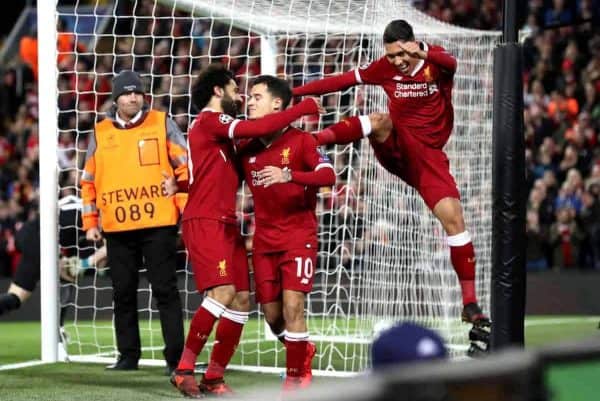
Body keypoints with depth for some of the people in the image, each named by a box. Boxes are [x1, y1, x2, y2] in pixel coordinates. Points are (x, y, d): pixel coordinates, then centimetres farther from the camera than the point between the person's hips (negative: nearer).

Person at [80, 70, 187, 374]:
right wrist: (90, 222, 11)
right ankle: (128, 356, 18)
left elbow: (185, 167, 2)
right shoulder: (101, 133, 10)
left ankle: (175, 356, -3)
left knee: (165, 290, -4)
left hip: (158, 225, -3)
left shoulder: (162, 124, 3)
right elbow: (89, 181, 16)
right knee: (123, 293, 8)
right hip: (117, 229, 3)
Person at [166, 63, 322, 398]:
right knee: (223, 292, -22)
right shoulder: (209, 120, -7)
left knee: (242, 299, 3)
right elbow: (258, 128, -18)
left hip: (226, 225, 10)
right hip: (205, 222, -10)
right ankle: (184, 370, -17)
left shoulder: (217, 127, 24)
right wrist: (304, 108, -10)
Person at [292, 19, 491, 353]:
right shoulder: (386, 68, -1)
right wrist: (293, 92, -1)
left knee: (453, 218, -15)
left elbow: (451, 63, -34)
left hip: (428, 155, -2)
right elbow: (342, 81, 4)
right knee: (380, 121, -29)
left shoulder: (436, 62, -10)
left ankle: (471, 306, -9)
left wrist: (423, 53, -58)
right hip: (396, 149, 2)